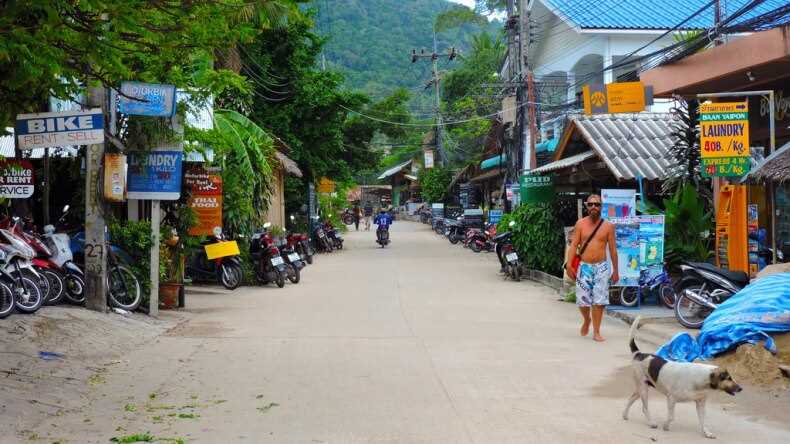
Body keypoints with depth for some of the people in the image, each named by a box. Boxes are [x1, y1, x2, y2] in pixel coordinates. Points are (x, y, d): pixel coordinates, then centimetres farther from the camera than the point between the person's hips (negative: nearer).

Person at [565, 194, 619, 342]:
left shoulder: (608, 226, 2)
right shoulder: (580, 224, 2)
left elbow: (613, 249, 5)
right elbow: (574, 244, -2)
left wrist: (615, 270, 5)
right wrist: (569, 263, -13)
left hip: (601, 267, 0)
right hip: (584, 267, 0)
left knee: (599, 301, -4)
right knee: (582, 299, 3)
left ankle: (596, 332, 5)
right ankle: (586, 320, 34)